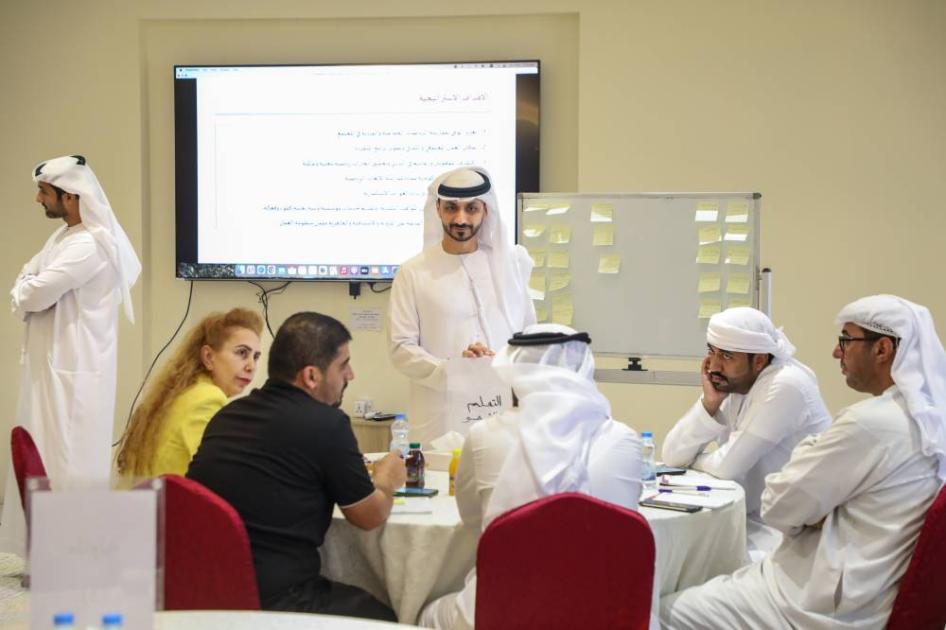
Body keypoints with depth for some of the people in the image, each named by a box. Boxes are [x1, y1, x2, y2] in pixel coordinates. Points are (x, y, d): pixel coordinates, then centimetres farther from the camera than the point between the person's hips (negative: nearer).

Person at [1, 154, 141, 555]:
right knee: (41, 463, 14)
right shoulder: (62, 237, 14)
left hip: (74, 375, -10)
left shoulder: (90, 245, -19)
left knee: (66, 467, -5)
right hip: (50, 368, 10)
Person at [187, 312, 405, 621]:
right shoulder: (326, 424, -12)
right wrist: (386, 480, 23)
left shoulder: (227, 415, 7)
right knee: (385, 616, 16)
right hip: (273, 601, -7)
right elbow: (371, 516, 1)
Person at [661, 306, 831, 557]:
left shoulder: (785, 386, -20)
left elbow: (728, 466, -22)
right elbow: (672, 456, -1)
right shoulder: (729, 385, 4)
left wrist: (695, 461, -1)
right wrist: (709, 403, -12)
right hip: (751, 519, 8)